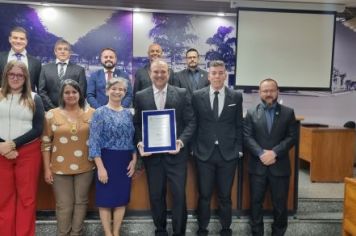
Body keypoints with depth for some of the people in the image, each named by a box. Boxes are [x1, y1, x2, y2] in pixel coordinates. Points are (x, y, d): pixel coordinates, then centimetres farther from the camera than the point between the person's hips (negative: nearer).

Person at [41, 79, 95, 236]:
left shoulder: (91, 113, -1)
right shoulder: (52, 114, -2)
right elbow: (46, 143, 0)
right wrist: (47, 169, -2)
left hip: (85, 167, 1)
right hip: (60, 168, -1)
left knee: (81, 201, 13)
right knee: (64, 205, 8)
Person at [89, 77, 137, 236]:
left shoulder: (128, 113, 8)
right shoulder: (100, 113, -6)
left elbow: (133, 139, 11)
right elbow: (94, 141, -11)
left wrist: (134, 160, 0)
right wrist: (100, 167, -16)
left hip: (125, 162, 4)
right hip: (106, 160, -4)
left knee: (122, 199, 11)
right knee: (105, 199, 5)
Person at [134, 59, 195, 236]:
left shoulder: (182, 94, 1)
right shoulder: (141, 96, 5)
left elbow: (190, 122, -1)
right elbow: (137, 124, 6)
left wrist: (181, 141, -15)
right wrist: (140, 143, -10)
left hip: (176, 153, -1)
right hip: (151, 154, 2)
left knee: (179, 195, 3)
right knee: (156, 196, 13)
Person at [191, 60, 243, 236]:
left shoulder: (236, 97, 2)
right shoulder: (197, 96, 0)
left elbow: (239, 125, 5)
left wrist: (238, 149, 1)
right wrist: (193, 148, 0)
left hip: (228, 153, 1)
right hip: (204, 153, 0)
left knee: (225, 195, 13)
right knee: (204, 195, 11)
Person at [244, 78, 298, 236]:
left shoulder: (288, 113, 4)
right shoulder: (251, 113, 4)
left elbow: (292, 137, -3)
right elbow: (247, 137, -4)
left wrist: (274, 152, -15)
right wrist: (261, 153, -17)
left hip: (280, 166, 0)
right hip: (257, 165, 0)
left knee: (280, 204, 10)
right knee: (256, 202, 10)